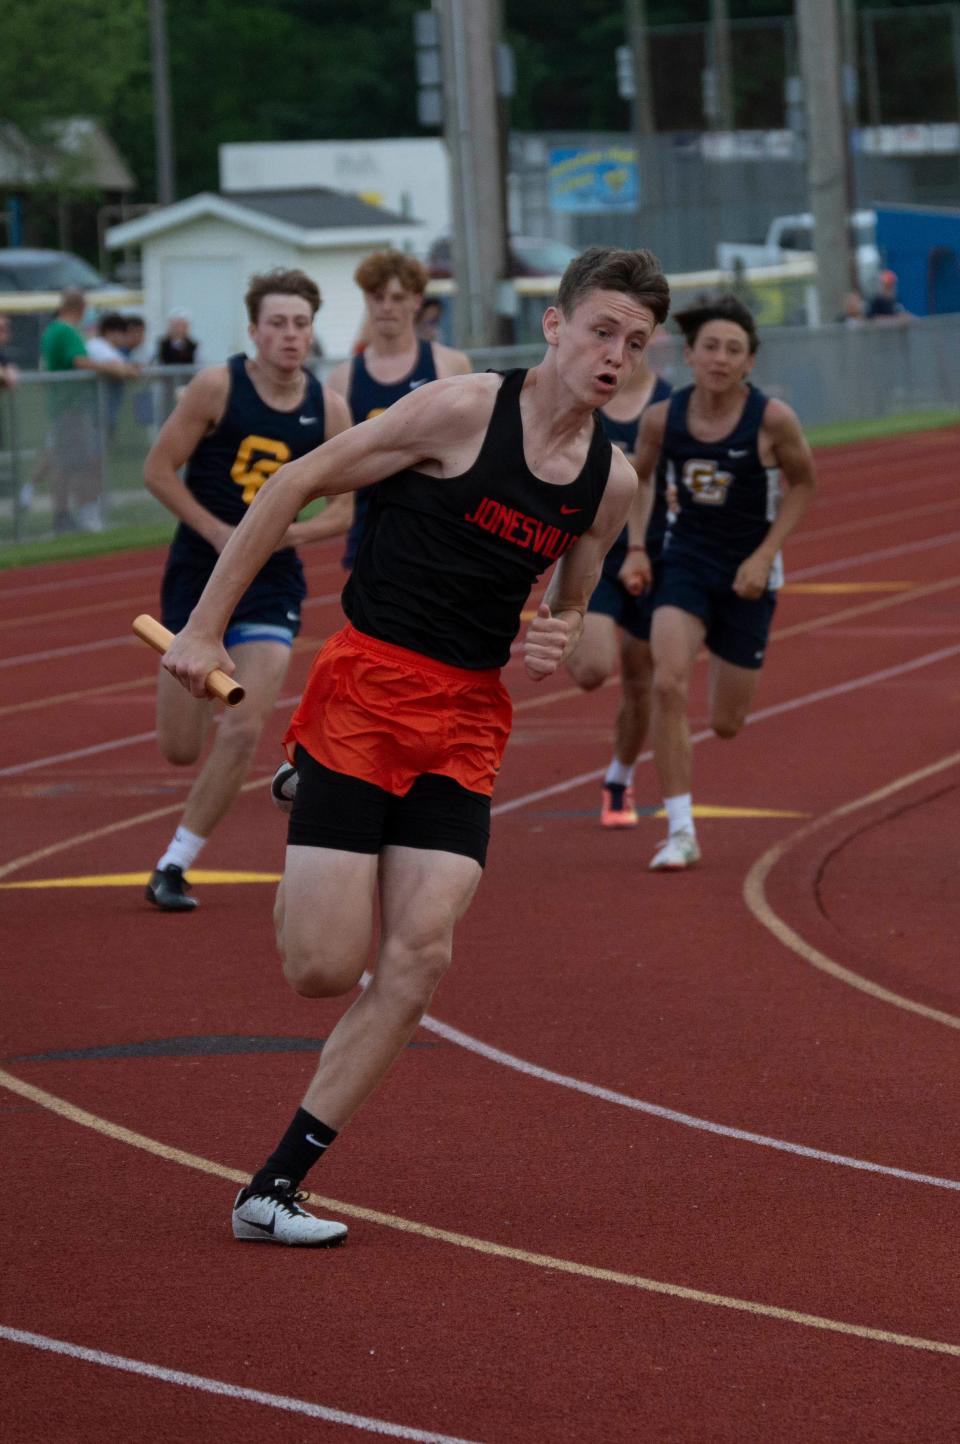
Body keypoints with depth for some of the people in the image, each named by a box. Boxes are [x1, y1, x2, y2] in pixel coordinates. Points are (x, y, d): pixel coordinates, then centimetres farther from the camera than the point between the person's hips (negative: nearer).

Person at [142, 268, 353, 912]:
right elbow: (159, 470, -6)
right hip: (197, 574, -1)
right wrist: (220, 533, -17)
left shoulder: (329, 408, -2)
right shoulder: (217, 388, -9)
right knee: (181, 749, 1)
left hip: (271, 584, 1)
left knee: (243, 731, -14)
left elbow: (345, 507, 5)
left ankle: (174, 864, -1)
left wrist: (285, 534, -13)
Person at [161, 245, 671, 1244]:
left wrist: (558, 646, -1)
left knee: (420, 956, -12)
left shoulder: (612, 481, 7)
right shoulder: (465, 410, -11)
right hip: (364, 689, -5)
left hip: (468, 719, 5)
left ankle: (273, 1188, -6)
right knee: (322, 970, -11)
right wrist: (205, 626, -8)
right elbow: (294, 486, -6)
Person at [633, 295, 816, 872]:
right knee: (669, 684, -23)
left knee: (727, 724, 8)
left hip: (748, 571, -1)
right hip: (686, 559, 1)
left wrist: (764, 556, -10)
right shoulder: (662, 418, -10)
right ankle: (680, 832, -15)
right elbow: (639, 478, 10)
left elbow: (803, 484, -1)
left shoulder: (772, 419, -17)